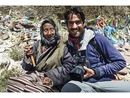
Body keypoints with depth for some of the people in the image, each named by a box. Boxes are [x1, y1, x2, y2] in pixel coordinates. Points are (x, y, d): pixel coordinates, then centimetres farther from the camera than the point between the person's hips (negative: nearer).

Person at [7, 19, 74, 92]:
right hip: (35, 74, 4)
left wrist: (52, 77, -17)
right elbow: (27, 67, 11)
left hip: (52, 83, -4)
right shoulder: (38, 44, 10)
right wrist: (28, 56, -9)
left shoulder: (63, 47, -2)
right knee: (13, 82, -23)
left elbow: (68, 67, -8)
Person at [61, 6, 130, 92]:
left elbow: (120, 62, -1)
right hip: (84, 84, 2)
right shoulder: (68, 45, 7)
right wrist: (74, 73, -4)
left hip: (106, 82, -1)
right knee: (68, 88, -35)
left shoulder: (97, 38, -3)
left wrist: (96, 72, -9)